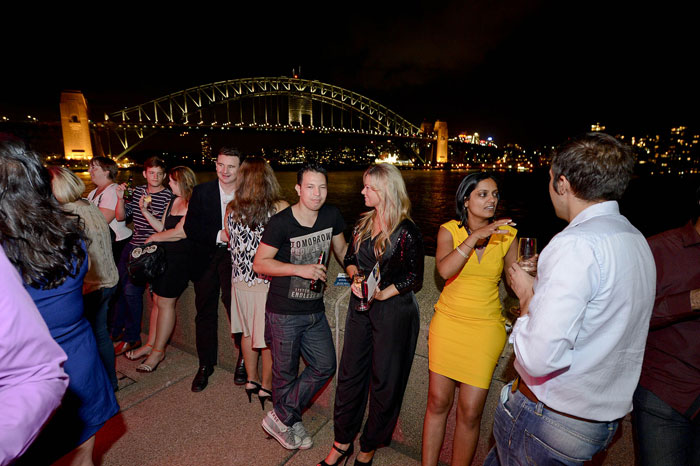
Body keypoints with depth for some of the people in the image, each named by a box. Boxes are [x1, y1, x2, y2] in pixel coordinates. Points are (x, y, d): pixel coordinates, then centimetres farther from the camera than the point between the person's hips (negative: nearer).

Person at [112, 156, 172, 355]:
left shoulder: (169, 196, -10)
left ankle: (132, 338, 10)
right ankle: (117, 332, 33)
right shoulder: (137, 191, 9)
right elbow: (120, 217, 11)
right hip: (132, 245, 7)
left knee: (131, 290, -9)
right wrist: (121, 198, -6)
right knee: (118, 285, 13)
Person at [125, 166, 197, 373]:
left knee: (165, 302, -1)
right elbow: (162, 227, 16)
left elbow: (180, 233, -19)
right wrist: (145, 211, 6)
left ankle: (158, 351, 14)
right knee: (157, 299, 13)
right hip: (164, 255, 8)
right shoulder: (173, 201, 13)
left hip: (180, 258, -8)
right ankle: (151, 344, 28)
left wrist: (154, 237, -5)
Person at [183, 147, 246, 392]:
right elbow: (190, 227, -3)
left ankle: (243, 359, 19)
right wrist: (218, 235, -16)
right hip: (206, 259, 3)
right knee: (205, 314, 14)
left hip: (235, 259, -3)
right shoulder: (201, 191, 2)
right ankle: (205, 365, 31)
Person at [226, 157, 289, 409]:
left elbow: (232, 244, 10)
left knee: (248, 332, 20)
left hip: (241, 280, 5)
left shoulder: (231, 209, -2)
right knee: (270, 337, 11)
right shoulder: (280, 208, -15)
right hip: (269, 282, -4)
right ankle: (266, 386, 27)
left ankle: (251, 380, 37)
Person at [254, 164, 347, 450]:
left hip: (315, 310, 6)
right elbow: (259, 263, -14)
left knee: (325, 366, 11)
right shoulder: (280, 223, -18)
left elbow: (341, 249, 14)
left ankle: (279, 417, 28)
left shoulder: (332, 215, -2)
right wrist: (299, 269, -24)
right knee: (286, 373, 11)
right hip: (284, 312, -5)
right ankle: (290, 424, 39)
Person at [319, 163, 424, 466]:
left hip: (394, 310, -5)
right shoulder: (363, 224, 5)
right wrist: (355, 277, -8)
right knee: (350, 373, 13)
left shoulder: (406, 232, -14)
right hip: (360, 306, 6)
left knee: (384, 381, 10)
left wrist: (381, 294, -18)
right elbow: (350, 258, 12)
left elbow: (415, 279, -11)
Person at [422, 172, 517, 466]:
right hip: (447, 323, 0)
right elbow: (444, 270, -21)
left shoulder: (506, 234, 1)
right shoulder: (449, 230, -4)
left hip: (485, 328, 1)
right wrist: (476, 236, -26)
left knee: (470, 412, 2)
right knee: (438, 402, 9)